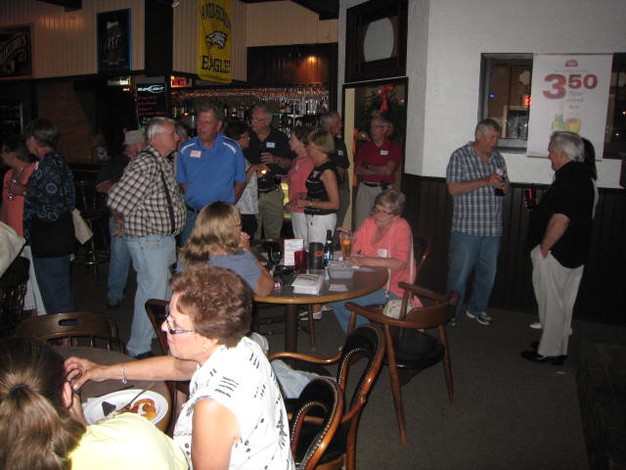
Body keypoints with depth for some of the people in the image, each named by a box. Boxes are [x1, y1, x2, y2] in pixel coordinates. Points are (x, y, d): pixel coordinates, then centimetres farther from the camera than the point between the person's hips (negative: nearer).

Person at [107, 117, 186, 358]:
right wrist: (124, 222, -9)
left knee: (163, 288, 22)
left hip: (164, 238, 10)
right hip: (149, 240, -10)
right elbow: (116, 200, -26)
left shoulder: (161, 163, 12)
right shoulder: (145, 164, -22)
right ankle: (139, 350, 8)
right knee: (153, 294, -5)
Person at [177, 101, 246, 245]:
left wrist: (228, 205, -1)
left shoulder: (232, 149, -2)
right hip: (192, 216, 2)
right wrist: (194, 199, 3)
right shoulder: (186, 149, 5)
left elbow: (240, 181, 4)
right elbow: (181, 181, 13)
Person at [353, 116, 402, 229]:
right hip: (364, 188, 3)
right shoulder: (364, 146, 11)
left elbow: (388, 170, -13)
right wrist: (379, 171, -9)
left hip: (383, 190, -3)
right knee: (360, 224, 3)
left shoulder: (394, 148, 1)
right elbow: (357, 170, 0)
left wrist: (368, 166, -3)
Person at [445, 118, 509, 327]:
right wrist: (484, 181, -20)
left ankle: (477, 309, 30)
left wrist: (503, 186, -2)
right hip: (466, 227, -6)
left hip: (493, 229, 6)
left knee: (488, 272, 13)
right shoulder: (460, 156, -5)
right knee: (459, 272, -1)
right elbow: (453, 188, -14)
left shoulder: (498, 158, 14)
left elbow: (505, 186, 23)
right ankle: (452, 311, 14)